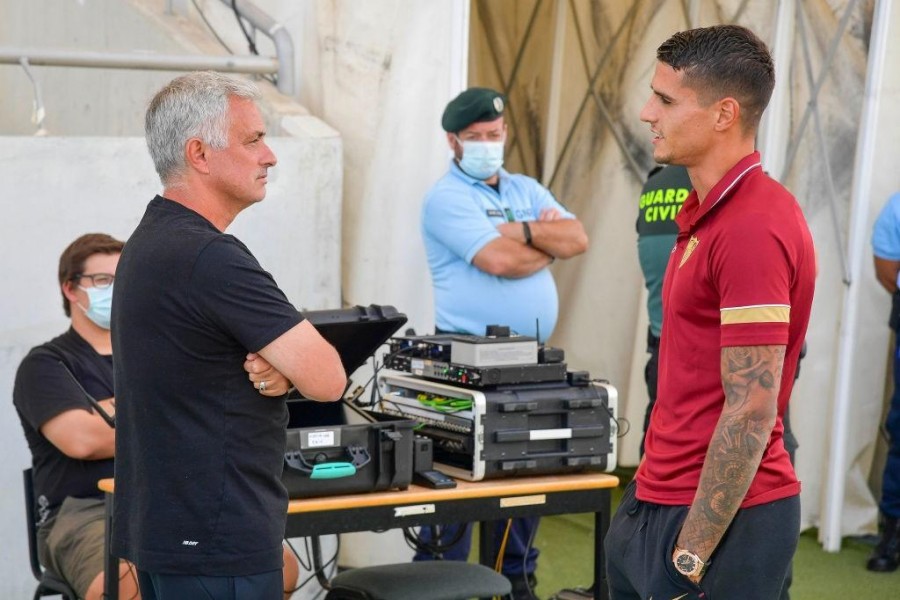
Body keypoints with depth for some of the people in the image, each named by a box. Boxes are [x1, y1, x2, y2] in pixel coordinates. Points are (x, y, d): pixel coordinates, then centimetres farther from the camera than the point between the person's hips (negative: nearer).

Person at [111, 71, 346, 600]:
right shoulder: (211, 258, -22)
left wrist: (276, 369, -6)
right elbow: (327, 380, -22)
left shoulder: (149, 242, 10)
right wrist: (288, 364, 0)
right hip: (216, 541, -10)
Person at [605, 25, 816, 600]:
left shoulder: (752, 229, -21)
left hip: (719, 519, -9)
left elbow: (750, 414, -22)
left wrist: (692, 552, -19)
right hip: (657, 503, 9)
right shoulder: (710, 211, 10)